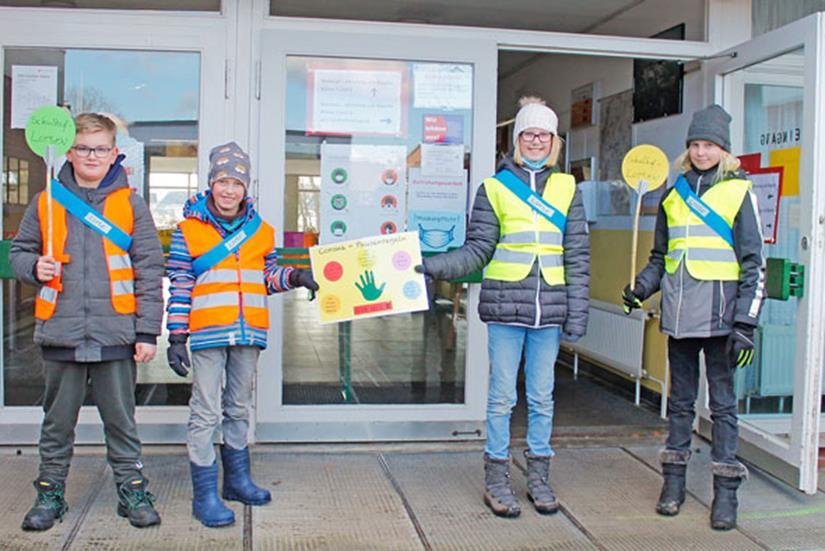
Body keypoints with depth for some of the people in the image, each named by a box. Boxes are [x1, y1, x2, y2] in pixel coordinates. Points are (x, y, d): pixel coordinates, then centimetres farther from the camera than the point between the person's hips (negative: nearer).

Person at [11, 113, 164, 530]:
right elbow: (19, 251, 16)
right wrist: (35, 267, -8)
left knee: (120, 418, 9)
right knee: (58, 419, 13)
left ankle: (132, 489, 21)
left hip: (115, 334, -1)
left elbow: (149, 270, 1)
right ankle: (50, 492, 27)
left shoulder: (130, 203, 3)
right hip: (60, 332, 2)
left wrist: (147, 331, -3)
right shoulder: (46, 202, 7)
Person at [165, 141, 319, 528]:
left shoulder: (261, 230, 9)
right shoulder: (189, 230, -3)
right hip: (207, 333, -5)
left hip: (248, 335, 5)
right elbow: (179, 286, -5)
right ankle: (204, 494, 8)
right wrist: (176, 336, -8)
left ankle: (237, 479, 33)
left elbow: (268, 276, 15)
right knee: (206, 413, -1)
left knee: (240, 409, 18)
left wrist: (294, 277, -5)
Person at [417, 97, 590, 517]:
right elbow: (477, 251, 1)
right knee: (502, 397, 4)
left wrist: (577, 314, 3)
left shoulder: (566, 188, 9)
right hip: (505, 307, -2)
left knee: (542, 397, 11)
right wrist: (430, 267, -14)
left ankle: (538, 478, 24)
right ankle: (497, 480, 17)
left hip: (549, 310, 2)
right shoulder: (494, 188, 3)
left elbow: (578, 256, 7)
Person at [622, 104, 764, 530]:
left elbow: (753, 264, -2)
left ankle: (726, 494, 9)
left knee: (723, 403, 2)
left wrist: (746, 323, -9)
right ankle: (674, 483, 21)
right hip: (679, 315, 4)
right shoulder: (673, 196, 12)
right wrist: (641, 288, 1)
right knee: (680, 401, 12)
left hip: (719, 315, -4)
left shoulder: (739, 192, 0)